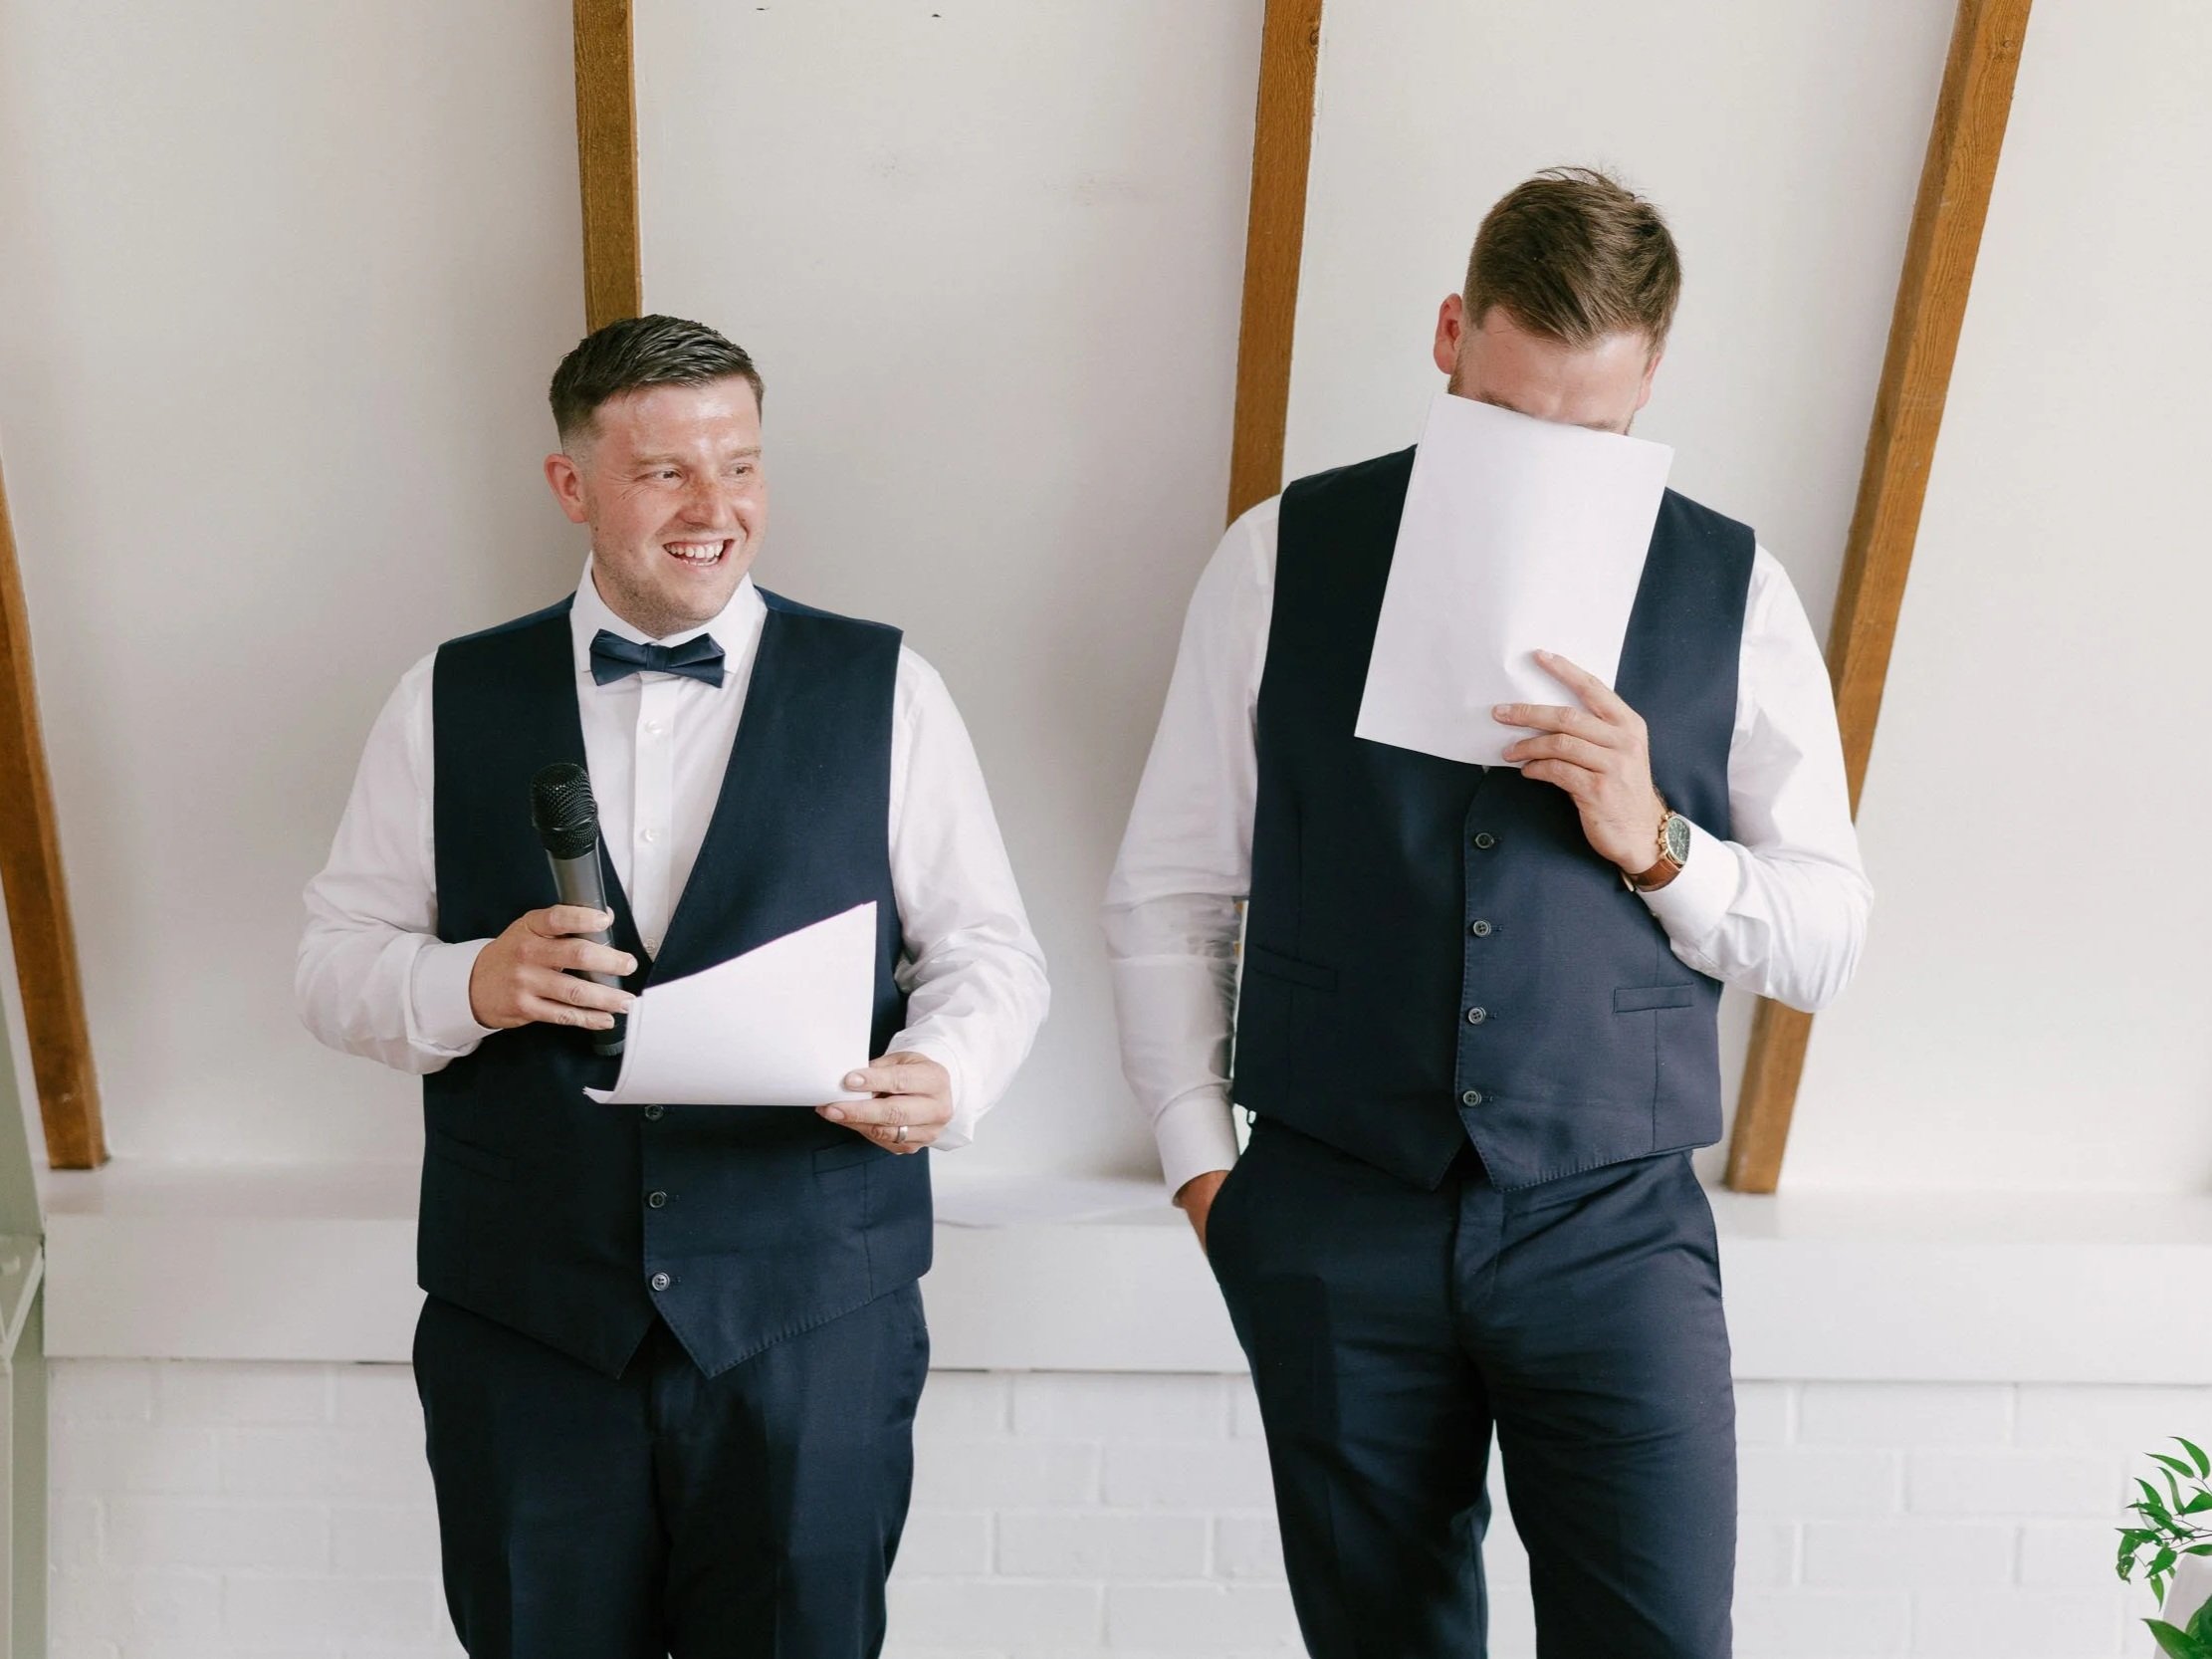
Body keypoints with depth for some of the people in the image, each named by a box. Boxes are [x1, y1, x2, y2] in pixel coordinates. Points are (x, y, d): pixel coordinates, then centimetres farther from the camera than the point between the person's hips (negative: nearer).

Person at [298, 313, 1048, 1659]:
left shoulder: (884, 690, 2)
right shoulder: (451, 702, 5)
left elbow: (988, 948, 3)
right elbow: (337, 959, 6)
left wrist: (941, 1075, -18)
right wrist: (473, 984, -15)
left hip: (812, 1321, -1)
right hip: (524, 1324, 1)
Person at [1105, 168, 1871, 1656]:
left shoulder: (1734, 594, 2)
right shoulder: (1284, 557, 0)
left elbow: (1828, 939, 6)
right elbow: (1169, 895, 4)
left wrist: (1655, 843, -12)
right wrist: (1204, 1167, 0)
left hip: (1614, 1225, 0)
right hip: (1332, 1219, 0)